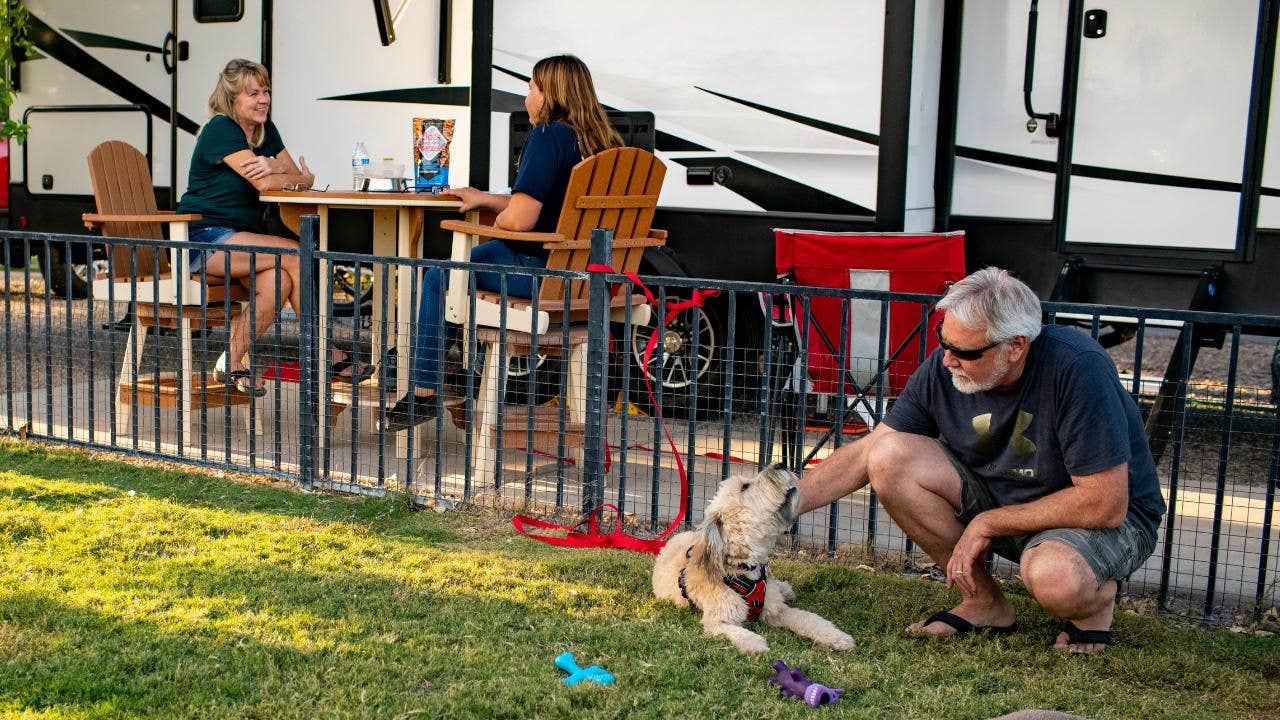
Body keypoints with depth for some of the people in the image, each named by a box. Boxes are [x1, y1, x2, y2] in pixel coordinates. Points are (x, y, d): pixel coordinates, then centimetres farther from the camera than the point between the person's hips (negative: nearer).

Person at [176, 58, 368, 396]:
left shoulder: (265, 130, 13)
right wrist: (301, 178, -1)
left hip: (240, 236, 8)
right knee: (296, 255, -23)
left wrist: (275, 167, -18)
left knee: (278, 282, -24)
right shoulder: (220, 129, -12)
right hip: (205, 240, -8)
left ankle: (233, 362, -13)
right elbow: (263, 182, -21)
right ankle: (326, 355, -15)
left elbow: (299, 177, 5)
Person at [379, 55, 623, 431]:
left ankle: (423, 393, 15)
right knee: (471, 260, 30)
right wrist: (485, 199, 21)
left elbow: (518, 219, -25)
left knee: (438, 277, 9)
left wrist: (497, 222, -1)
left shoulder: (548, 136, -17)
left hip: (542, 268, -9)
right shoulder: (605, 142, 9)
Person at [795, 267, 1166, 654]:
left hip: (1106, 517, -5)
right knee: (890, 458, -17)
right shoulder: (943, 367, -13)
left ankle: (1098, 596, 0)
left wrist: (988, 523, -20)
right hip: (1000, 498, 6)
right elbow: (865, 454, -4)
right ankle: (984, 601, -2)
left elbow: (1106, 504, -27)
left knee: (1053, 577, -40)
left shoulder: (1077, 366, -28)